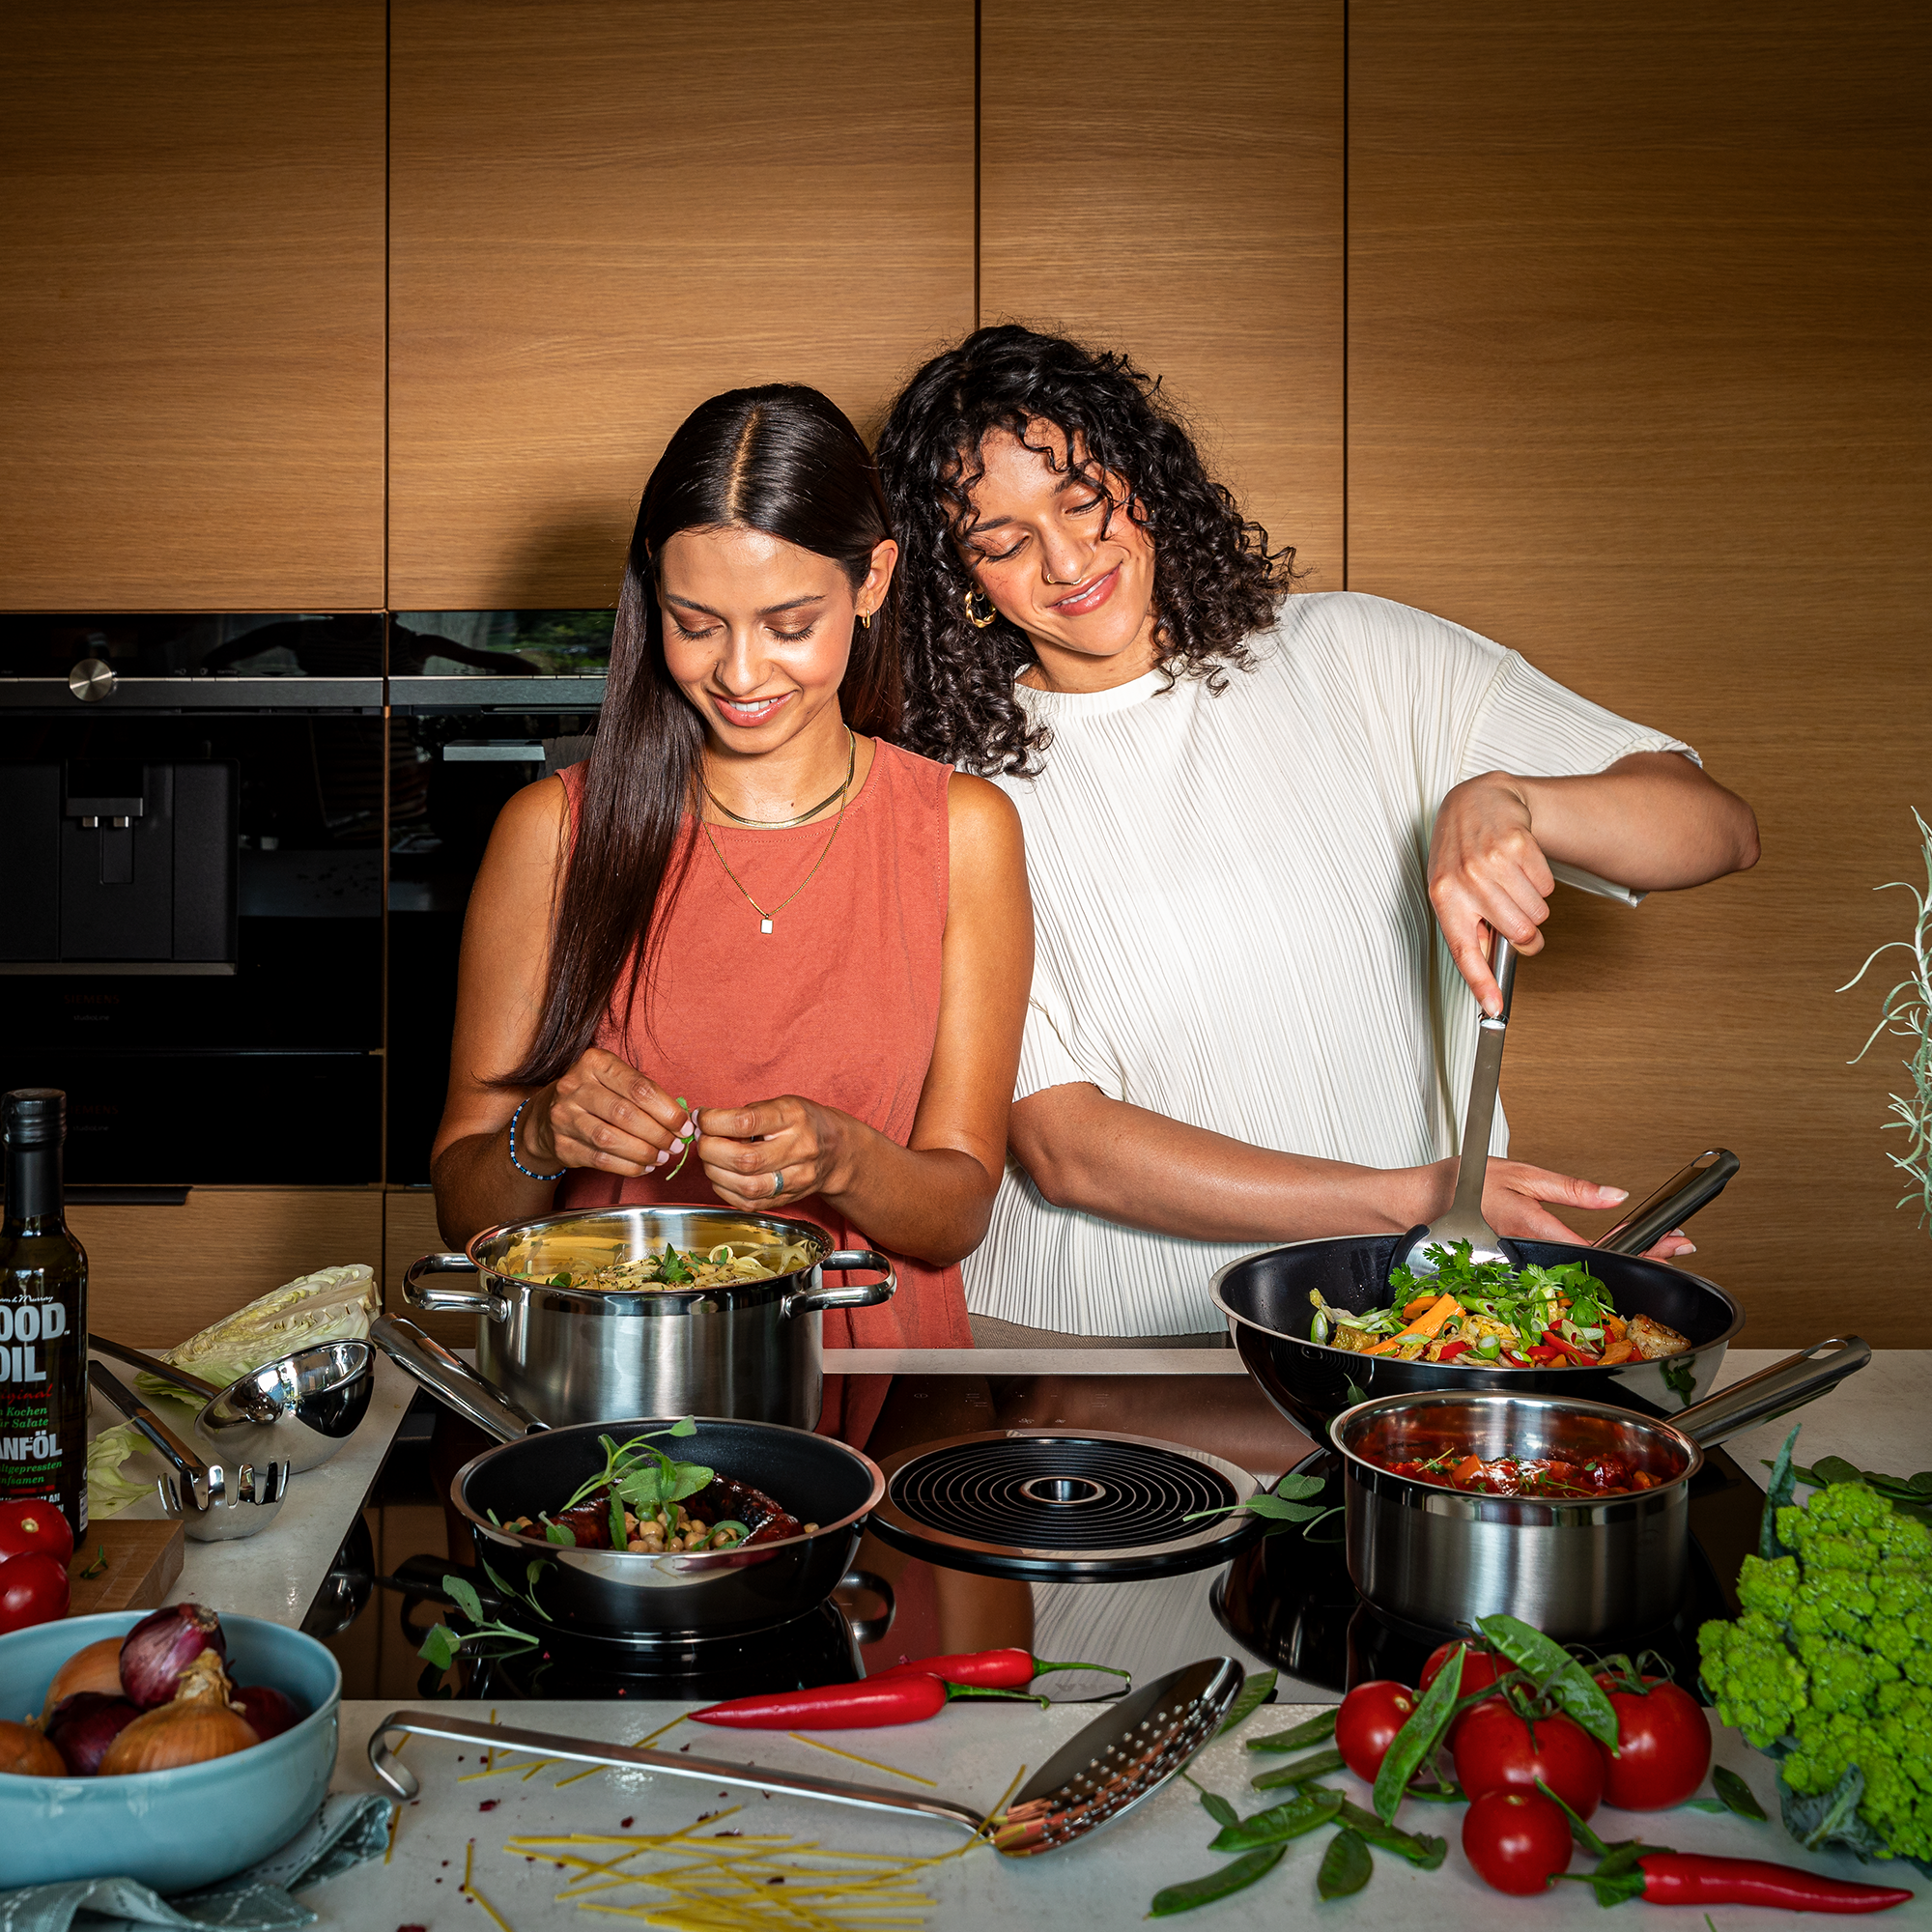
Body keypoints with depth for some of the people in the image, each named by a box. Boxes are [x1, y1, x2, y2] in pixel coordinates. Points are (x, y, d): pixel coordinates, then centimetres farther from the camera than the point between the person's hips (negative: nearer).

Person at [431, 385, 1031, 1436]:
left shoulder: (962, 830, 3)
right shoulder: (555, 829, 3)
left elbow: (958, 1211, 2)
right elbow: (463, 1208, 5)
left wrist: (837, 1160, -18)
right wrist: (543, 1140, -16)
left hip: (875, 1398, 0)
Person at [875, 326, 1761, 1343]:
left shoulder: (1352, 656, 4)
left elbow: (1718, 827, 1)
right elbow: (1058, 1145, -8)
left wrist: (1507, 798, -21)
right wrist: (1409, 1201, -18)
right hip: (1101, 1334, 0)